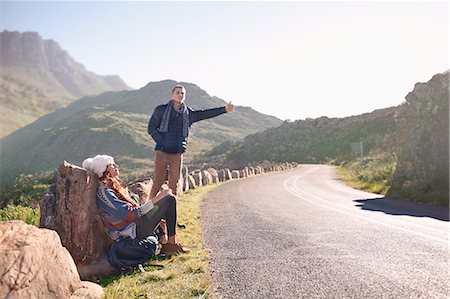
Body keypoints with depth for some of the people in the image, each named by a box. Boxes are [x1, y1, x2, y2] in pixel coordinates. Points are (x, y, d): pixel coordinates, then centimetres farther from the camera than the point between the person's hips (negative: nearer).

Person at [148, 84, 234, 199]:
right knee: (158, 181, -2)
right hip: (162, 152, -3)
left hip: (177, 154, 3)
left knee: (174, 183, 5)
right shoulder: (161, 109, 2)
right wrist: (161, 142, -10)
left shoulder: (188, 113, 9)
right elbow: (152, 128, 1)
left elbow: (205, 114, 6)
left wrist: (224, 109, -2)